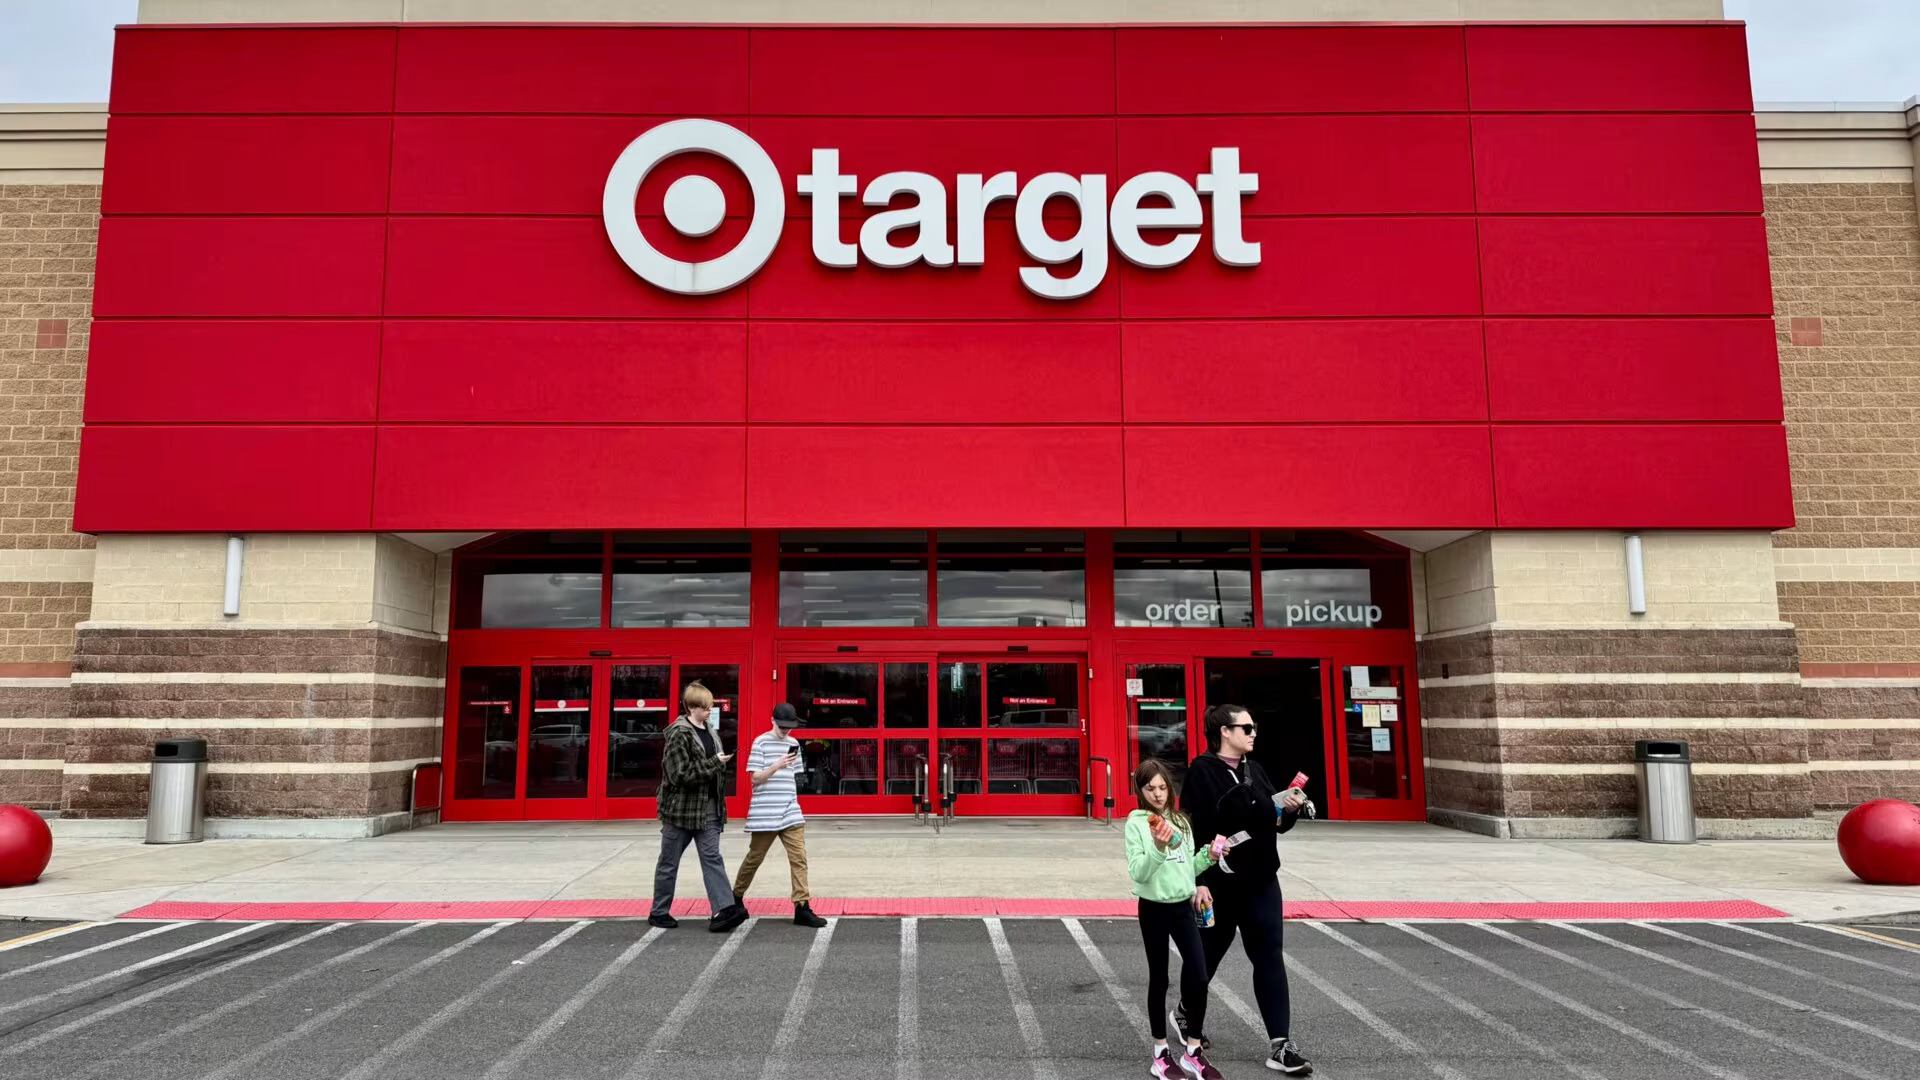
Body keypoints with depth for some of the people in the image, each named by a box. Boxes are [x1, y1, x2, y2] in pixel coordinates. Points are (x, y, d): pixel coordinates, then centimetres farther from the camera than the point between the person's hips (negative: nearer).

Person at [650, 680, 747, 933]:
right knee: (669, 863, 7)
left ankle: (723, 909, -10)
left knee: (712, 857, -2)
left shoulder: (711, 731, 9)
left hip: (708, 807, 6)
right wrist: (715, 763, -20)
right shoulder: (678, 734, -14)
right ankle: (659, 912, 20)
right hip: (681, 807, -6)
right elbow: (680, 774, -22)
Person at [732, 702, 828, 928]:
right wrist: (776, 766, -23)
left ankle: (802, 907, -5)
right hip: (765, 814, -4)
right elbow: (755, 778, -10)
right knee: (754, 858, 9)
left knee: (799, 858, -5)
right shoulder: (761, 742, -6)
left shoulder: (793, 744, 11)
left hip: (791, 813, 5)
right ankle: (736, 897, 30)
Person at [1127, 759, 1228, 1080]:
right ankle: (1161, 1053, 20)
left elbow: (1188, 868, 14)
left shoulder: (1181, 821, 8)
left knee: (1199, 977, -2)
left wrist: (1208, 856, -3)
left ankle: (1192, 1052, 13)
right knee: (1159, 978, 6)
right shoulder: (1136, 822, -8)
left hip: (1183, 905, 4)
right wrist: (1158, 847, -29)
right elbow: (1138, 873, -15)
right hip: (1154, 908, -4)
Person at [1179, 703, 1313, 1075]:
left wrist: (1290, 811, -4)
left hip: (1261, 882, 6)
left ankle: (1280, 1046, 2)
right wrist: (1198, 882, -21)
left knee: (1270, 958, 0)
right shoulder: (1202, 771, -13)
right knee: (1208, 955, 12)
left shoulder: (1255, 771, 9)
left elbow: (1275, 822, 17)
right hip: (1219, 884, -5)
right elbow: (1192, 831, -17)